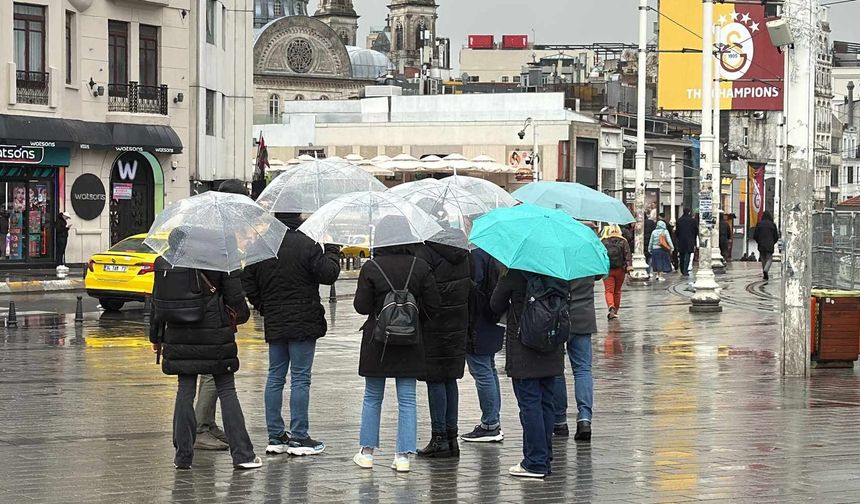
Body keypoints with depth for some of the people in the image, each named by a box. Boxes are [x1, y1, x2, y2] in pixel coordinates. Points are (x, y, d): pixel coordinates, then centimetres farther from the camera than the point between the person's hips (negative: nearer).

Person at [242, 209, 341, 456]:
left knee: (275, 377, 11)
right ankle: (299, 438, 0)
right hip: (303, 322, -5)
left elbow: (247, 281, 8)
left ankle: (275, 436, 13)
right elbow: (328, 274, -13)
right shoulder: (307, 245, -14)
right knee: (300, 378, -1)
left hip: (274, 322, 5)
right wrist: (332, 250, 3)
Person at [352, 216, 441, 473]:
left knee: (372, 398, 13)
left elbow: (361, 306, -9)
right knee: (407, 399, 5)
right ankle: (403, 456, 2)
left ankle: (367, 452, 16)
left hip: (377, 340, -1)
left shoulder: (371, 268, -10)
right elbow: (433, 305, -3)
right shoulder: (420, 267, -5)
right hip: (410, 342, 1)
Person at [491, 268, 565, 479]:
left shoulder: (514, 272, -14)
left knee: (529, 403, -3)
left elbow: (496, 305, -4)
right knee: (546, 402, 11)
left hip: (523, 348, -5)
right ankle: (545, 460, 15)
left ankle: (535, 462, -4)